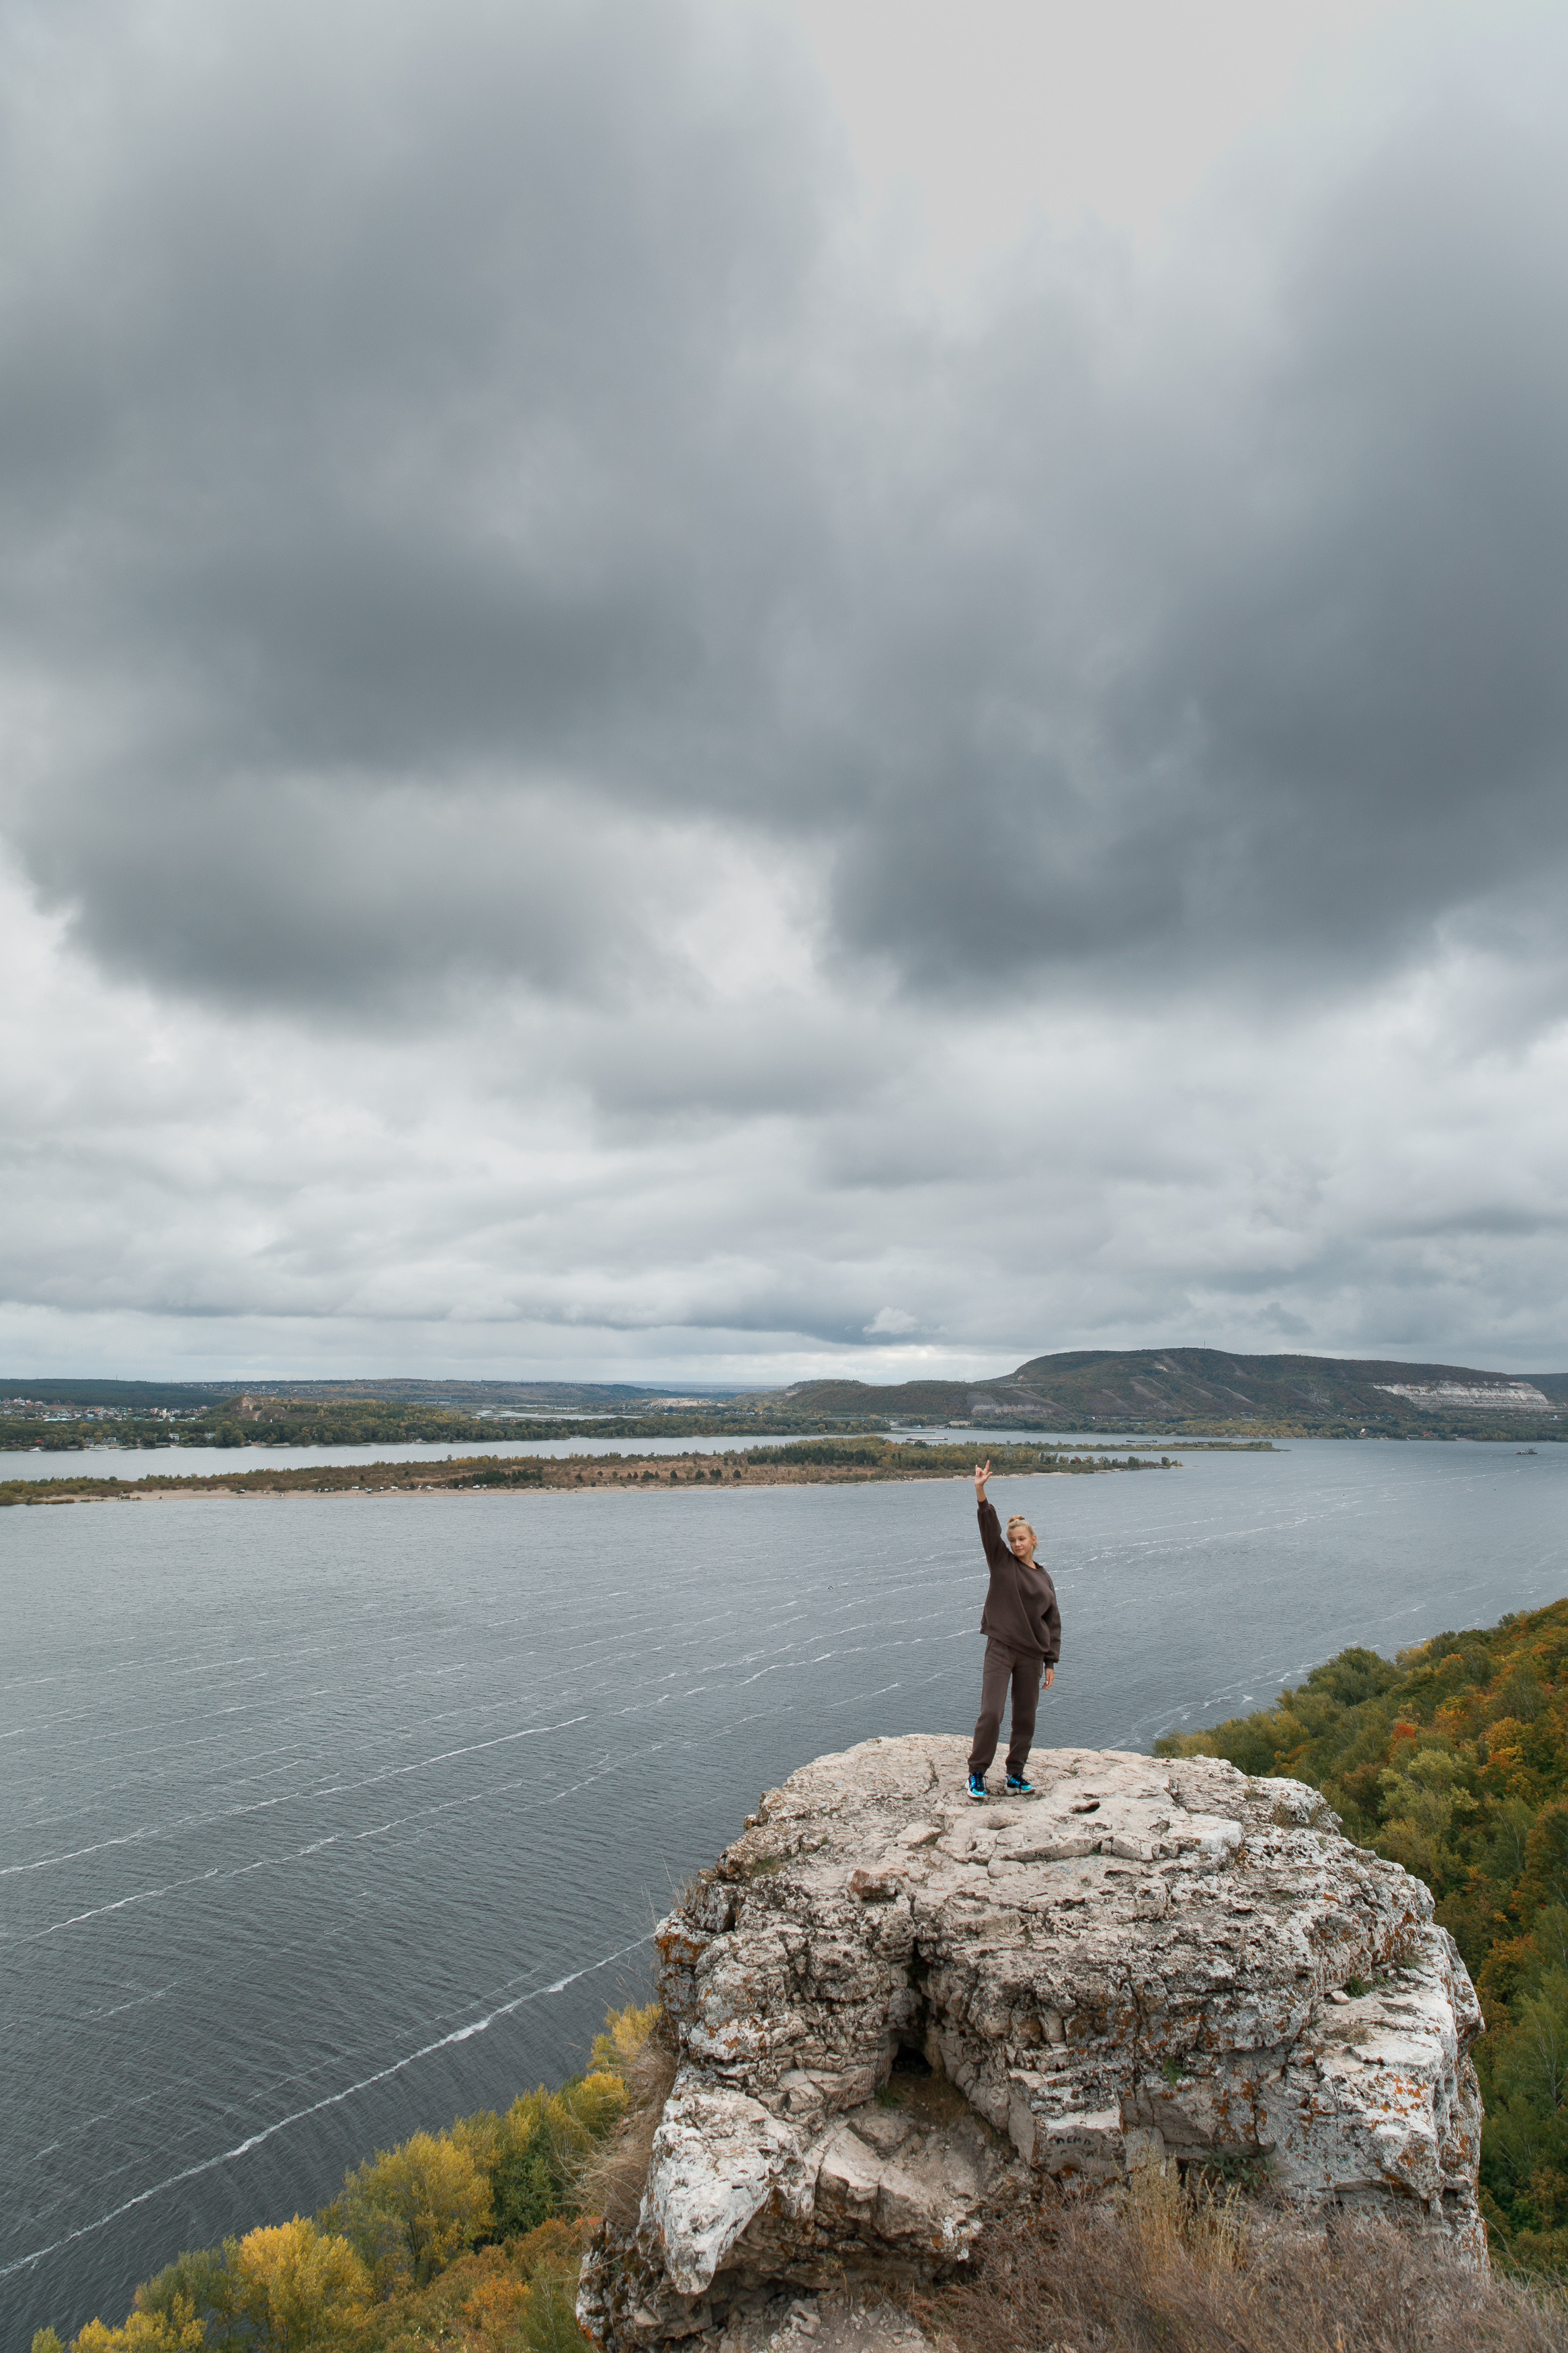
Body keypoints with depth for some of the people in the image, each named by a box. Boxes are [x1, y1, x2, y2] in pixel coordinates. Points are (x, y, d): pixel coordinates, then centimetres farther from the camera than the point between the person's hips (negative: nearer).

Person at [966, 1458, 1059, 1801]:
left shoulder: (1044, 1579, 11)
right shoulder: (1002, 1562, 3)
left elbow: (1053, 1623, 13)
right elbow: (988, 1526, -11)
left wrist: (1051, 1662, 7)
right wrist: (980, 1491, -24)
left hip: (1031, 1654, 4)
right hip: (1000, 1648, -4)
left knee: (1025, 1718, 9)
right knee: (991, 1713, -10)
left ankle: (1016, 1775, 23)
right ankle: (977, 1774, 3)